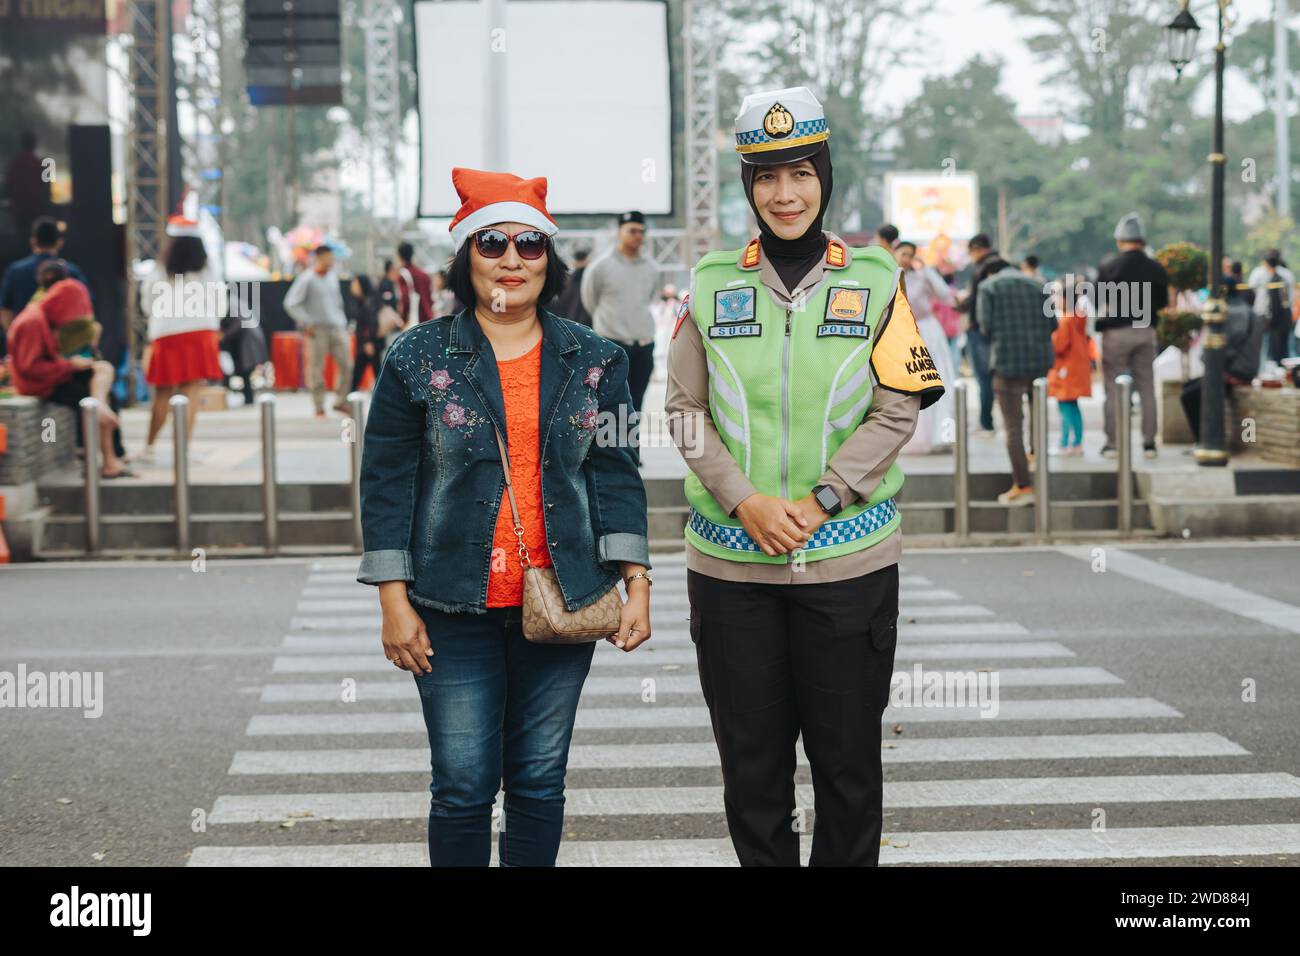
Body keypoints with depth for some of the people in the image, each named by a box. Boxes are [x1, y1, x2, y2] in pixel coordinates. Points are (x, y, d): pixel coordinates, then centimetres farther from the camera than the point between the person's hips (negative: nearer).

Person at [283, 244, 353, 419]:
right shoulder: (307, 279, -7)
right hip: (317, 330, -6)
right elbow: (291, 303, -8)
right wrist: (306, 323, -11)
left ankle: (341, 401, 10)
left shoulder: (333, 275, 12)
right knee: (316, 369, -3)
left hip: (337, 327, 6)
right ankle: (319, 409, 3)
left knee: (346, 364, -3)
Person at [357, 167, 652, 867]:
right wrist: (394, 600, -5)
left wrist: (636, 581, -2)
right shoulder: (418, 358, 0)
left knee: (540, 782, 9)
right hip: (455, 608, -2)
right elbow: (387, 482, 0)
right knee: (463, 787, -1)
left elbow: (614, 474, 7)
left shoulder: (593, 361, 6)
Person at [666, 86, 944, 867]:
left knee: (847, 756, 6)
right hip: (731, 561, 1)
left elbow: (897, 411, -2)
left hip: (849, 558, -1)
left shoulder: (875, 280, 2)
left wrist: (820, 502, -12)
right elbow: (685, 409, 3)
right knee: (750, 756, 7)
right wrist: (746, 502, -11)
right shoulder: (712, 284, 5)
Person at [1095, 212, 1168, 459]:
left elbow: (1097, 303, -6)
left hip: (1116, 332, -3)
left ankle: (1112, 443, 1)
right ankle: (1149, 442, 9)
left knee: (1113, 389, 3)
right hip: (1145, 331, 3)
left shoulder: (1108, 267, -10)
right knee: (1147, 389, 9)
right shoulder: (1156, 269, 1)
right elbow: (1163, 302, 9)